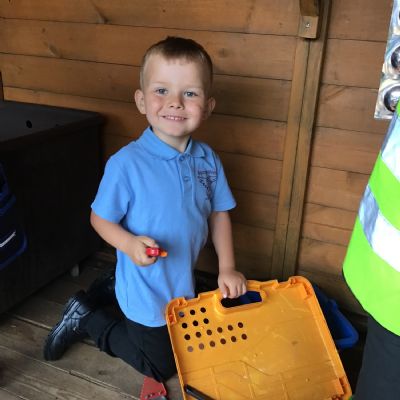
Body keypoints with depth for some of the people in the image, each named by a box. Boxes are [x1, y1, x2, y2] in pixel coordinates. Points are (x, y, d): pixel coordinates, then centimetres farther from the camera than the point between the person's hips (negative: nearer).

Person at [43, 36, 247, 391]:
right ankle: (87, 318, 28)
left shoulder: (208, 160, -11)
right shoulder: (126, 163, -26)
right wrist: (129, 244, -33)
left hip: (185, 282, 6)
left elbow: (218, 213, 0)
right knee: (160, 367, 15)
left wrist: (227, 267, -5)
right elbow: (100, 218, -15)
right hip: (146, 290, -5)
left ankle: (110, 286, 41)